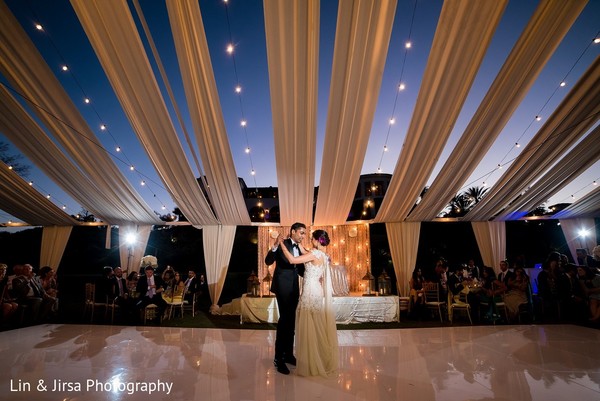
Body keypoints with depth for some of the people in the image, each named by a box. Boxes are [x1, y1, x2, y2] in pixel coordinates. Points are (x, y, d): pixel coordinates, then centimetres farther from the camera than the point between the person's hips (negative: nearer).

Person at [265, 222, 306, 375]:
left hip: (294, 289, 7)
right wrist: (275, 246, -33)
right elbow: (268, 261, -17)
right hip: (283, 288, -7)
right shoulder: (282, 244, -9)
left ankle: (288, 354, 24)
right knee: (284, 320, -7)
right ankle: (278, 358, 3)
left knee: (291, 322, 13)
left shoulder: (299, 249, 12)